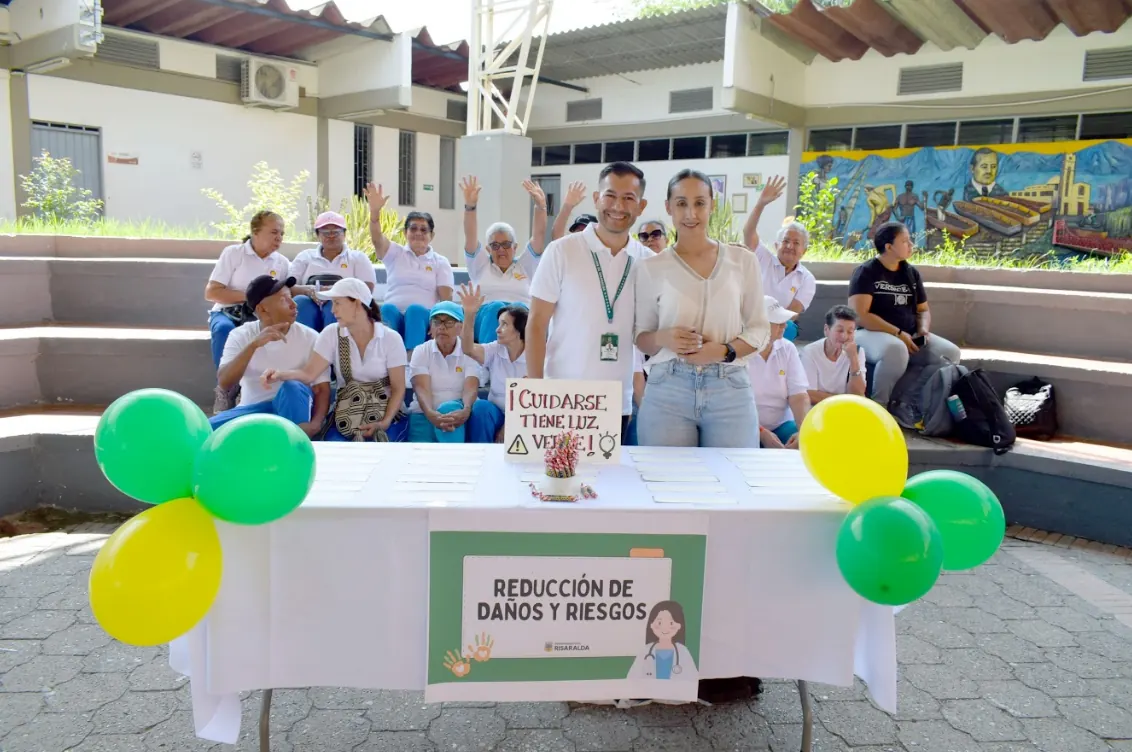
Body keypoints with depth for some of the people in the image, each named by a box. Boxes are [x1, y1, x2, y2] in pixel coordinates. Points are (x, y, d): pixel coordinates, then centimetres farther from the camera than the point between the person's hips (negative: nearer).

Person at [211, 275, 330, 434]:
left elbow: (322, 389, -8)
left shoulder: (310, 337, -6)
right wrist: (253, 345, -30)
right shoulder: (241, 335, -2)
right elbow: (224, 382, -17)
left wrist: (315, 424, -28)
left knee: (293, 386, -34)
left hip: (293, 409, -1)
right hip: (252, 410, 1)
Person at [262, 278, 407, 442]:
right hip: (347, 415, 2)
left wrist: (385, 422, -20)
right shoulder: (332, 333, 2)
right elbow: (309, 373, -8)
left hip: (388, 413, -2)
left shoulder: (391, 338, -4)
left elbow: (398, 388, -6)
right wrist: (281, 374, -29)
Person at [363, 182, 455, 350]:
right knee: (387, 309, -33)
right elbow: (377, 239, -4)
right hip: (393, 316, 1)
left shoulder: (440, 262, 16)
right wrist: (375, 211, -23)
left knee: (414, 309, -35)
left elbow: (446, 297, 4)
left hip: (422, 317, -1)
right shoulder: (396, 253, 18)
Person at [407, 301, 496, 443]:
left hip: (458, 413, 0)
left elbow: (471, 388, -15)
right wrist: (431, 414, -37)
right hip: (426, 415, 0)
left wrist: (465, 410, -40)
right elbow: (422, 389, -13)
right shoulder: (421, 352, 3)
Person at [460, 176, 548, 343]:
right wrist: (470, 206, -5)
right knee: (496, 308, -35)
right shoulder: (480, 265, 25)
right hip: (484, 316, 0)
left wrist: (541, 206, -1)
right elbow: (470, 236, 10)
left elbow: (539, 235, 13)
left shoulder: (525, 266, 25)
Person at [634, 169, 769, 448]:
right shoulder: (651, 267, 3)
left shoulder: (742, 261, 5)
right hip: (667, 390, 0)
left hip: (730, 390, 1)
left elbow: (759, 328, 8)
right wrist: (663, 338, -14)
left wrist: (724, 350, -10)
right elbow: (640, 338, 8)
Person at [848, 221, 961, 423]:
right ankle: (878, 404, -17)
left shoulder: (912, 273, 12)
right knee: (896, 349, -40)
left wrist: (923, 329, -4)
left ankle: (897, 398, -12)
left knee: (950, 353, -16)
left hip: (909, 336, 7)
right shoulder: (866, 272, -8)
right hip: (871, 333, -7)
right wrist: (897, 333, -20)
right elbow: (859, 315, -17)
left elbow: (923, 309, 20)